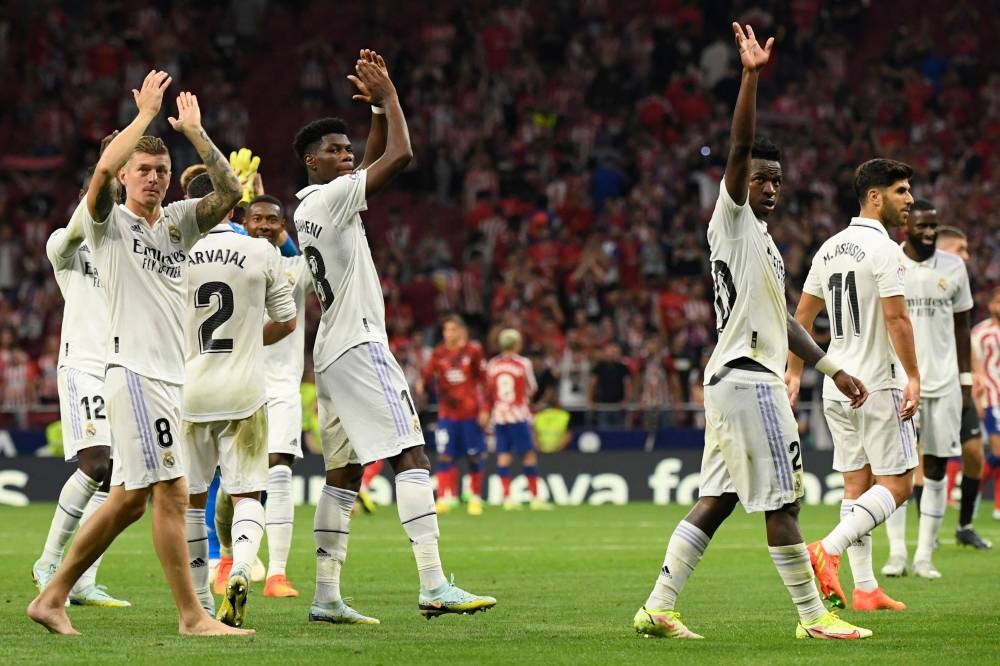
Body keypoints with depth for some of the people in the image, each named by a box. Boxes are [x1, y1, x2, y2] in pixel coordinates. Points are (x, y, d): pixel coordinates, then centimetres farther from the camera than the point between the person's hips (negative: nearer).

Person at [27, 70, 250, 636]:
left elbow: (231, 191, 5)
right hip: (136, 371, -7)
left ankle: (53, 598, 17)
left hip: (173, 376, 7)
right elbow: (103, 169, -19)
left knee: (129, 499, 9)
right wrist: (146, 112, -11)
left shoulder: (178, 222, 17)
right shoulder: (109, 223, 1)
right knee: (172, 495, -10)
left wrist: (195, 132, -3)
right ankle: (192, 616, -6)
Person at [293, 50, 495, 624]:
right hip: (360, 345, -10)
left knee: (345, 472, 11)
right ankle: (435, 585, -24)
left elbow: (378, 161, 29)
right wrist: (388, 96, -2)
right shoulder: (332, 198, -9)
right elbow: (400, 156, -15)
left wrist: (377, 104, 19)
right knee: (412, 457, -15)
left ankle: (326, 597, 10)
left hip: (332, 354, 10)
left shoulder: (307, 209, 18)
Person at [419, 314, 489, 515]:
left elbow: (483, 381, 1)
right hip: (447, 413, 1)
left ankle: (475, 499, 17)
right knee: (444, 457, -7)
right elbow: (428, 374, -1)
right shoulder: (439, 353, 5)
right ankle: (444, 498, -8)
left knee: (474, 457, 5)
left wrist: (484, 409, -4)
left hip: (470, 413, -1)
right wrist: (422, 385, -25)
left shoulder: (473, 351, 0)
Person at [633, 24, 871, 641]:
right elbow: (739, 149, -19)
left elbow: (780, 318, 29)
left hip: (735, 381, 10)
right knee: (781, 501, -5)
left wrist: (832, 368, 30)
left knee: (718, 499, 7)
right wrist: (751, 77, -29)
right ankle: (813, 615, 0)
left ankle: (659, 607, 6)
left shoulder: (763, 240, 23)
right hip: (747, 377, -10)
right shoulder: (732, 220, -4)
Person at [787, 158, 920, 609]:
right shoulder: (883, 249, -13)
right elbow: (896, 318, -19)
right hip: (878, 385, -8)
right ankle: (828, 550, -18)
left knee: (856, 486, 10)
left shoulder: (830, 248, 12)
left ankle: (865, 588, 10)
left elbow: (803, 314, 15)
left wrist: (794, 372, 21)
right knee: (896, 484, -3)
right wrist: (913, 376, -16)